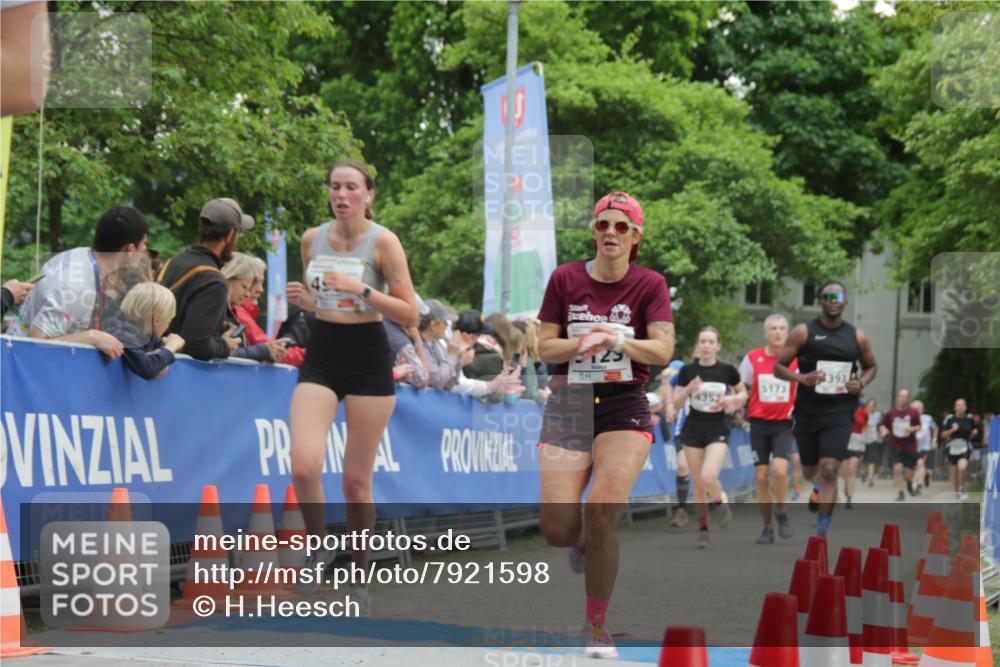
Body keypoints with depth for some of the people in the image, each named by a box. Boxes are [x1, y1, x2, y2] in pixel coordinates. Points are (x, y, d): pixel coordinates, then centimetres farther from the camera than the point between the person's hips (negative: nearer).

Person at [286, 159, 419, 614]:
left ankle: (359, 578, 19)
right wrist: (302, 298, -2)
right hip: (321, 357, 3)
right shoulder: (312, 239, 6)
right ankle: (319, 549, 9)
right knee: (304, 467, -17)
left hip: (368, 359, -3)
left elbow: (410, 316, -10)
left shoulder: (383, 241, -7)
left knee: (356, 480, 2)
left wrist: (361, 289, -21)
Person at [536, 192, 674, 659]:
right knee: (558, 530, -9)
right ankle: (584, 542, 32)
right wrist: (582, 343, -18)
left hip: (624, 406, -1)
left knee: (601, 517, -17)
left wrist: (617, 341, -27)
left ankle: (597, 626, 1)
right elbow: (544, 346, 1)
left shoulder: (650, 284, 0)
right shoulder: (565, 279, 3)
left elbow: (663, 350, -10)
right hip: (568, 405, 2)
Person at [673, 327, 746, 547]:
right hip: (693, 430, 2)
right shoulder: (687, 370, -2)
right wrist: (688, 390, -19)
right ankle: (703, 529, 19)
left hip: (718, 430, -2)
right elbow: (676, 405, 0)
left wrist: (731, 399, -11)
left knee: (708, 478, -22)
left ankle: (720, 501, 11)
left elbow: (743, 394, 11)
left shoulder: (727, 370, -4)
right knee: (698, 485, 5)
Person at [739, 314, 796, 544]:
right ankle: (767, 528, 12)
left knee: (779, 470, -21)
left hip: (783, 423, -1)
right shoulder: (753, 357, 0)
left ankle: (781, 512, 5)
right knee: (761, 477, 1)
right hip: (759, 423, 1)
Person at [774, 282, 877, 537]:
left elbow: (871, 367, 21)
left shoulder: (857, 337, 5)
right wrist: (802, 378, -21)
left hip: (839, 413, -1)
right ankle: (818, 488, 53)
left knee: (829, 471, -14)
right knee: (810, 472, 15)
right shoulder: (803, 332, -2)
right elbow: (779, 368, -2)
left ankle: (822, 532, -11)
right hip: (807, 410, 1)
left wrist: (861, 383, -1)